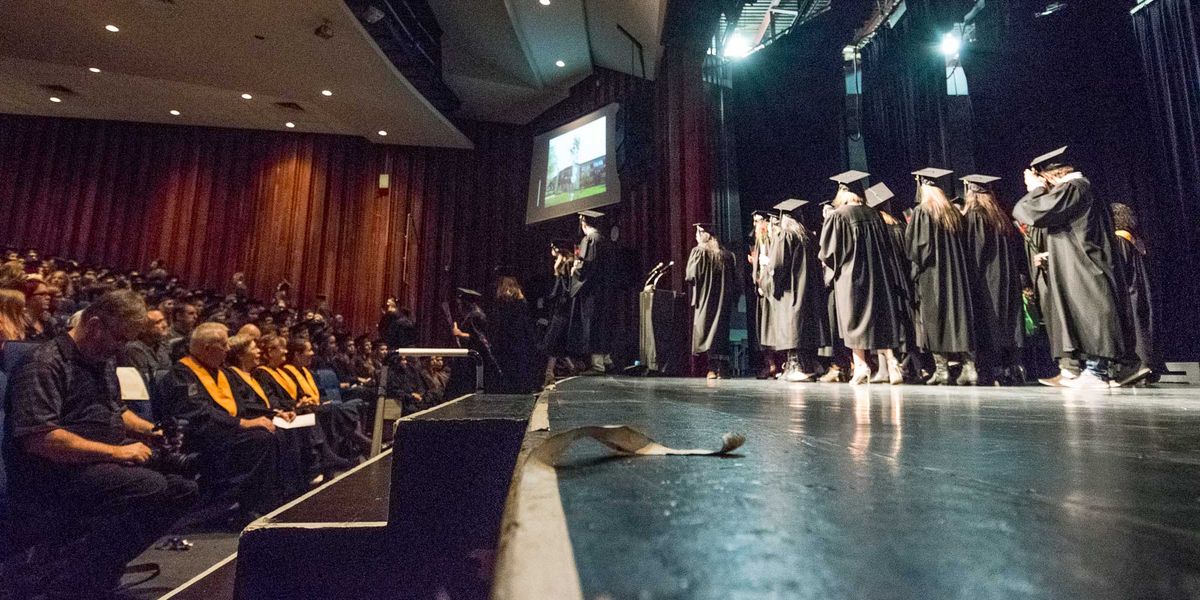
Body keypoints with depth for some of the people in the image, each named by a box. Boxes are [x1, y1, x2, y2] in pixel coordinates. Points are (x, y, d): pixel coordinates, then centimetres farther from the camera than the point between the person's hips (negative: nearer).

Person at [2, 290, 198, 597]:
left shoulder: (101, 361, 17)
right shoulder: (46, 363, -13)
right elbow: (38, 438, -24)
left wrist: (152, 431, 11)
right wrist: (116, 451, -23)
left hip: (105, 461, 9)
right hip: (55, 471, -9)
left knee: (183, 487, -7)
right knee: (151, 487, -31)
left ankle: (100, 565, -6)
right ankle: (61, 578, -15)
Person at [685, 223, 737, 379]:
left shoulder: (698, 252, -6)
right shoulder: (726, 254, 9)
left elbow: (691, 276, -12)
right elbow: (734, 279, 10)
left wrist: (687, 277, 9)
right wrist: (733, 298, 15)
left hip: (705, 298, -4)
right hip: (724, 299, 5)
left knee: (708, 331, -1)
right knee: (722, 331, 10)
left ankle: (713, 367, -8)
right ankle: (724, 368, 7)